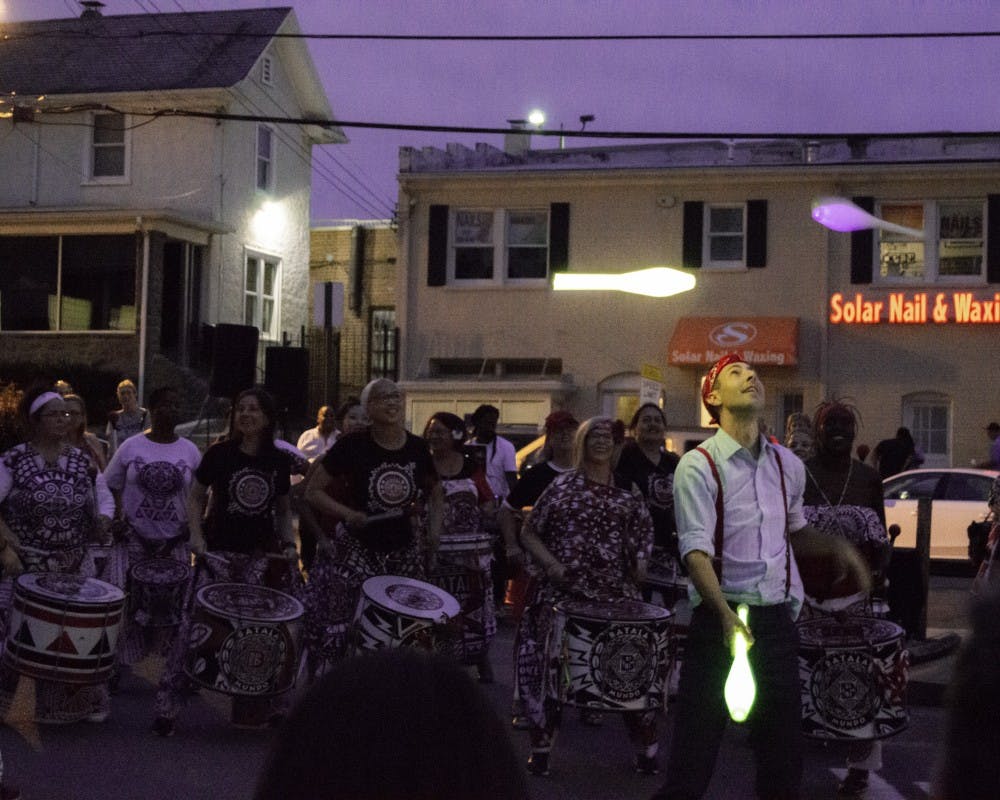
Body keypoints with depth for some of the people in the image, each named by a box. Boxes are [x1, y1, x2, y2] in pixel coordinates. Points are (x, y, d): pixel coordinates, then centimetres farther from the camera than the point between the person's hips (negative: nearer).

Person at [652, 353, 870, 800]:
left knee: (783, 752, 11)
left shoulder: (788, 466, 12)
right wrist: (728, 617, -30)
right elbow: (696, 551, -16)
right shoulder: (698, 466, -7)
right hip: (721, 617, -5)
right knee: (695, 749, -4)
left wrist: (836, 548, 11)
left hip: (778, 618, 5)